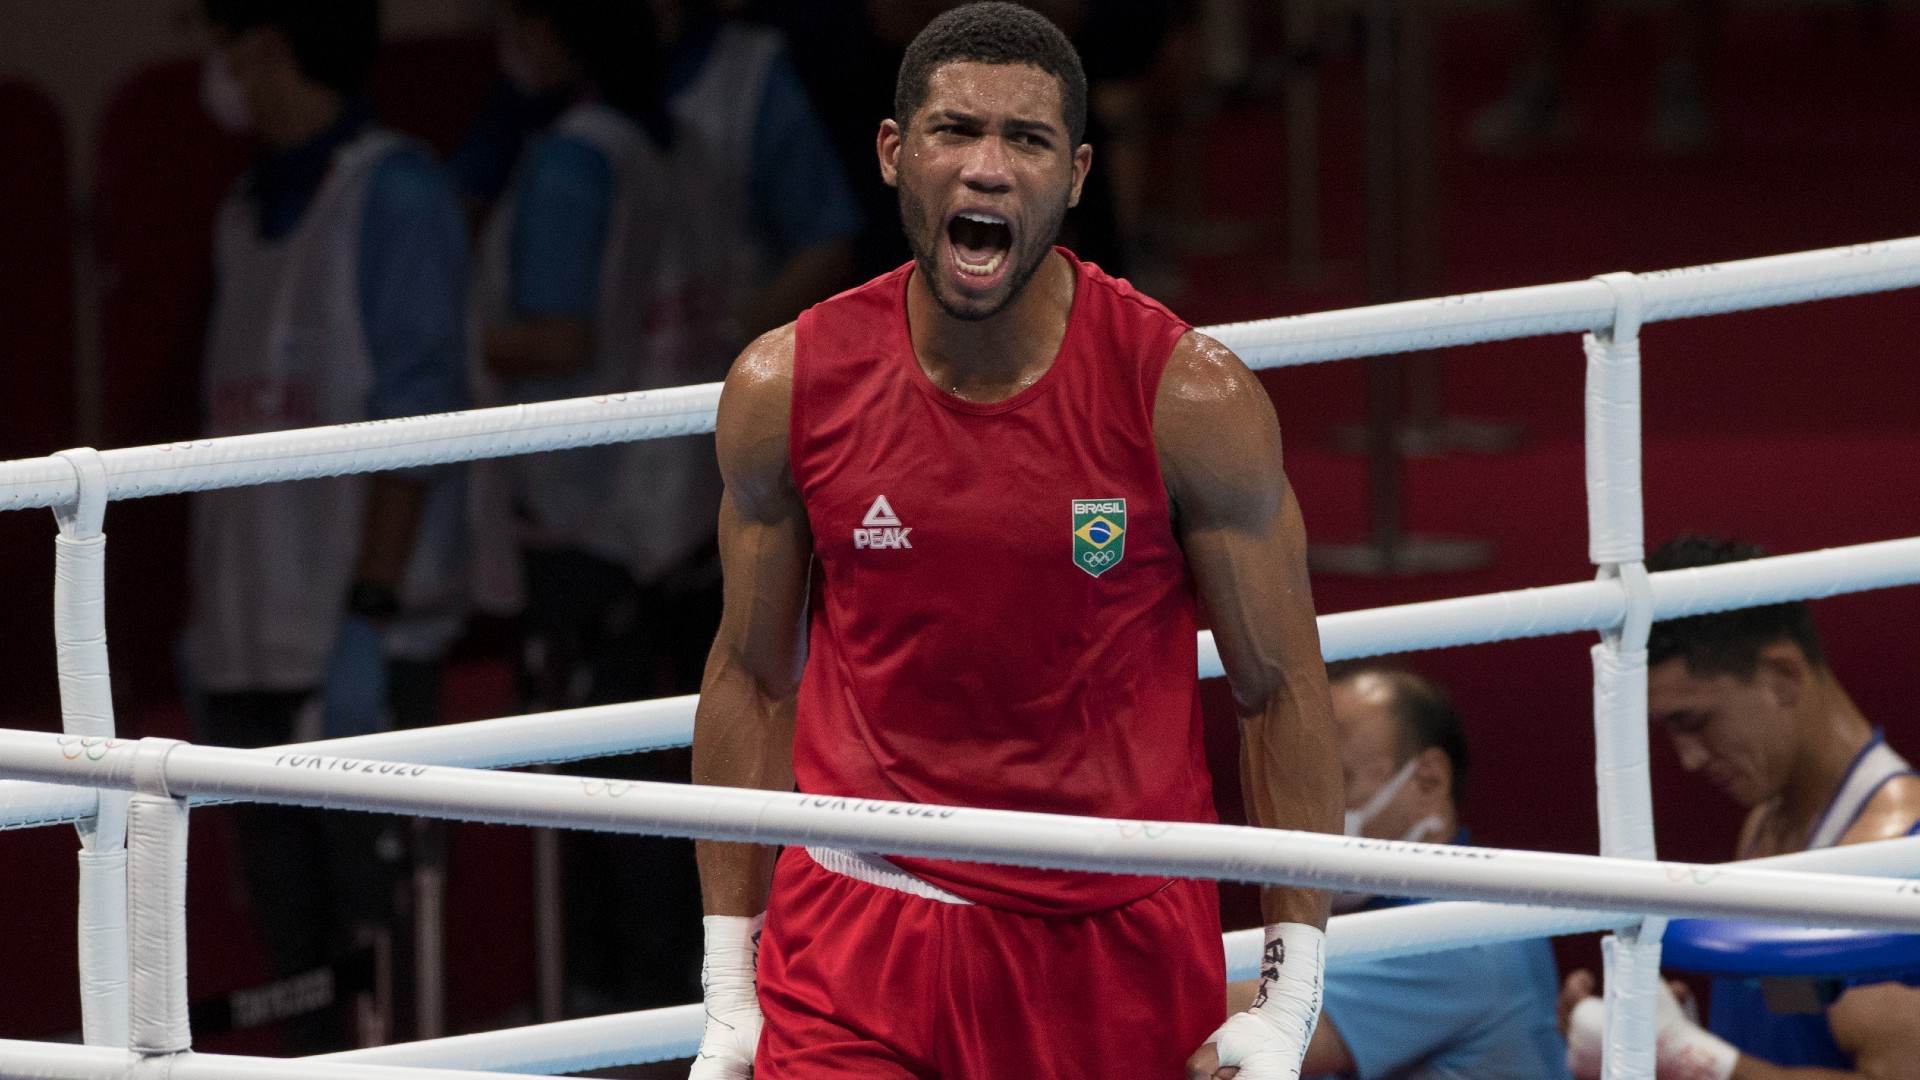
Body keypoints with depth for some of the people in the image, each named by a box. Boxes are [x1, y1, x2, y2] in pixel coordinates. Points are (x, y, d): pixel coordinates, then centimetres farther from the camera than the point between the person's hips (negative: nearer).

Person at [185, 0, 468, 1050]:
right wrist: (203, 618, 14)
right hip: (252, 647, 7)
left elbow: (413, 416, -11)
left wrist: (370, 613, -16)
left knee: (371, 921, -8)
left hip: (359, 646, -7)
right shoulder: (247, 214, 16)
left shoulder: (391, 193, -5)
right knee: (293, 929, 7)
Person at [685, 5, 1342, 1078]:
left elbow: (1281, 688, -2)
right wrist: (728, 994, 7)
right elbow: (754, 677, 8)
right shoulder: (787, 390, -2)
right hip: (858, 937, 1)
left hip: (1116, 944, -1)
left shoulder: (1192, 400, -8)